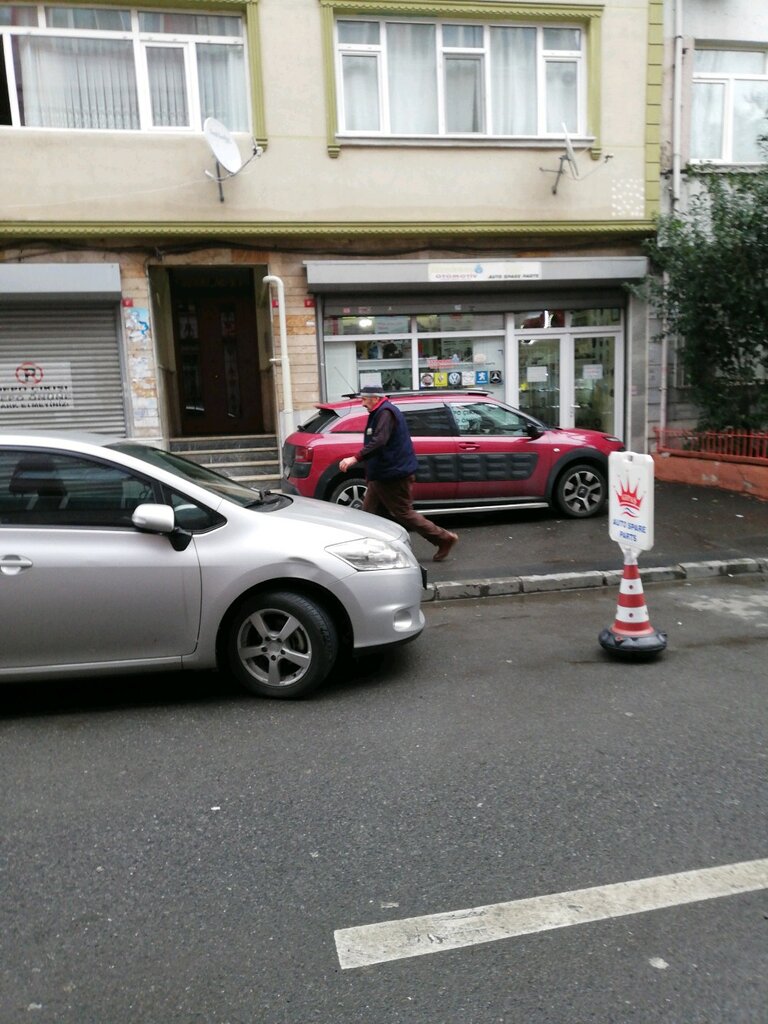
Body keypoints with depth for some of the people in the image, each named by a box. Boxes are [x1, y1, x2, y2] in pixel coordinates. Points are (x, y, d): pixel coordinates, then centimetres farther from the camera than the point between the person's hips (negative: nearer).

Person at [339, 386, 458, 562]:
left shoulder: (386, 413, -17)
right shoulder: (380, 413, 17)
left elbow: (379, 442, -31)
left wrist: (355, 458, -38)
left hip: (393, 475, -10)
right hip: (382, 475, 11)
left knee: (404, 513, -4)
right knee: (369, 513, 10)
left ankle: (444, 538, 6)